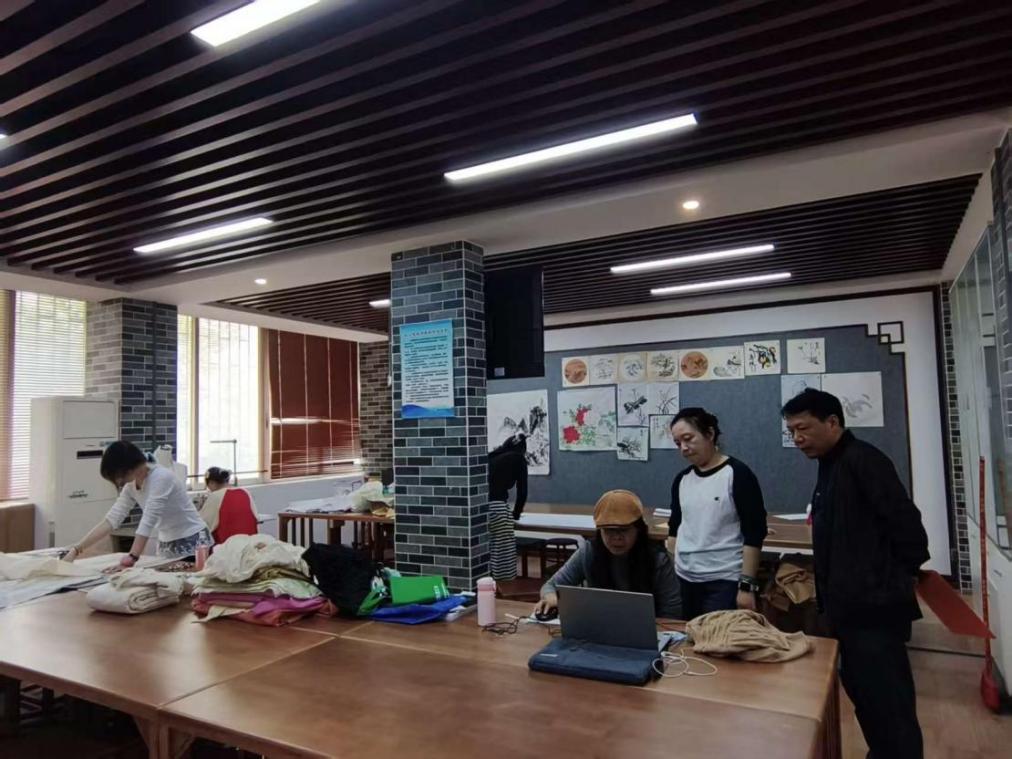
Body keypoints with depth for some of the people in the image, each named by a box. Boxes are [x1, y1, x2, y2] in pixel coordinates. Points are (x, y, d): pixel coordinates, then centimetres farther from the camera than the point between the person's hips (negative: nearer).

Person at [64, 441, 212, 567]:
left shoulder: (161, 478, -23)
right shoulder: (131, 486, 1)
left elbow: (147, 522, -30)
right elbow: (111, 520, -2)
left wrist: (132, 558, -34)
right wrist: (76, 549, -9)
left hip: (192, 543, -7)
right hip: (166, 545, 7)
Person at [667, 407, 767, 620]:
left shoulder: (737, 474, -9)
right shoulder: (682, 479, 8)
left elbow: (754, 534, -11)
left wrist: (747, 585, -15)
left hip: (725, 582, -5)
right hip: (684, 580, 5)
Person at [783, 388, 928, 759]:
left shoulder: (862, 460, -14)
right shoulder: (832, 466, 14)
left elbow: (905, 522, -21)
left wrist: (896, 580, -10)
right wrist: (829, 595, 14)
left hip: (873, 609, -10)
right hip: (850, 607, 10)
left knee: (887, 705, -1)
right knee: (865, 696, 18)